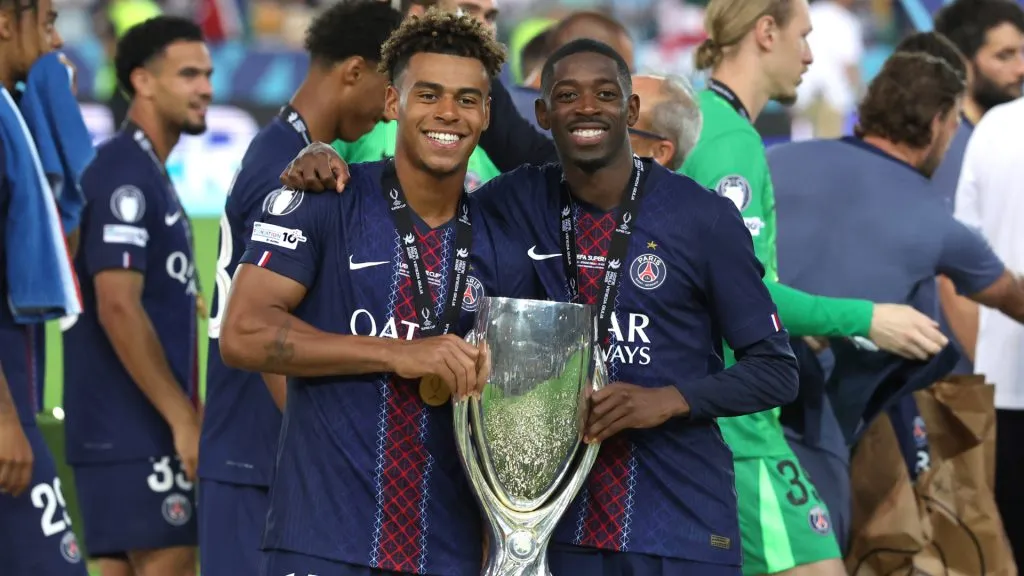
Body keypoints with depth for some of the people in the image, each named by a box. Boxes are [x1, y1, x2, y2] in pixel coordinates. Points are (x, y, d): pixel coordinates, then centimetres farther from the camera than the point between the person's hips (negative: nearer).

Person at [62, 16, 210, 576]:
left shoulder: (148, 173, 18)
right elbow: (118, 307, -21)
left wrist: (185, 411, 19)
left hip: (145, 426, 10)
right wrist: (183, 419, -20)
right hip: (134, 430, -10)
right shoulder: (124, 174, -13)